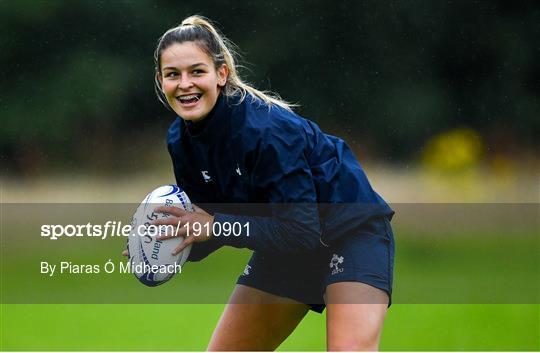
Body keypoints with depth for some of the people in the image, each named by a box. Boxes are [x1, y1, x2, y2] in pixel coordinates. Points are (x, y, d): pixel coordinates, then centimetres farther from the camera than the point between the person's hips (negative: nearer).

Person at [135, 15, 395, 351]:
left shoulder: (267, 129, -30)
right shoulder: (180, 140, -7)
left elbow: (301, 231, -30)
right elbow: (213, 220, 4)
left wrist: (215, 226, -30)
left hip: (351, 231, -8)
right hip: (287, 246, 8)